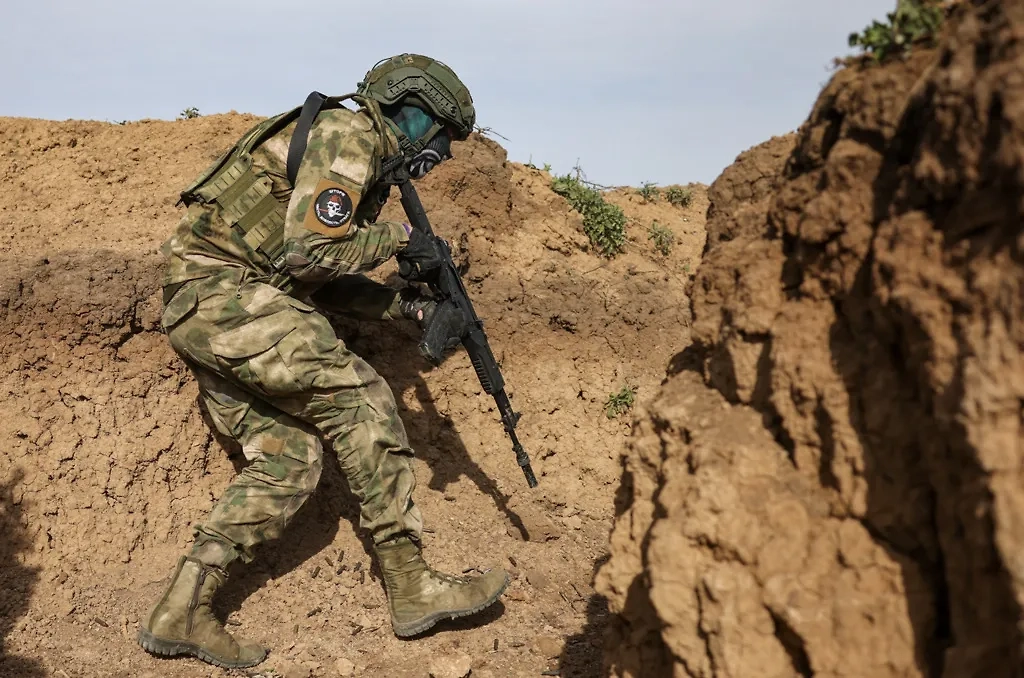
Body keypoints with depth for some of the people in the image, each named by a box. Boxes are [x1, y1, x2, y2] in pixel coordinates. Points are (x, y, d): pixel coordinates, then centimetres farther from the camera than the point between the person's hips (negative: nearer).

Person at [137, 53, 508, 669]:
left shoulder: (370, 165, 22)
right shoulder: (347, 134, -8)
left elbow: (326, 283, 19)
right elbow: (308, 250, -20)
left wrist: (409, 305, 8)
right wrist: (396, 239, -7)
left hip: (203, 315, 10)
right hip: (224, 288, -10)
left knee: (290, 455, 4)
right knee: (357, 399, -12)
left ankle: (182, 613, 5)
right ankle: (412, 588, -7)